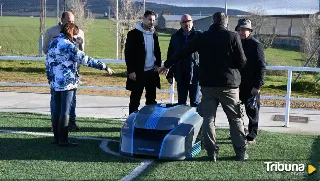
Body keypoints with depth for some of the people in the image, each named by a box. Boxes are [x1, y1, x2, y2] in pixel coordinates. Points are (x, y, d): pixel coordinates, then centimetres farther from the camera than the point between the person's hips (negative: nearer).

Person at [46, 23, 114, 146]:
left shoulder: (52, 43, 11)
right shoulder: (68, 46, -14)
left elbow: (48, 64, 16)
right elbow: (86, 60, -17)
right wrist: (104, 67, -14)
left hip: (54, 83, 8)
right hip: (67, 84, -8)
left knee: (56, 110, 13)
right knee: (65, 111, -2)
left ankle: (56, 137, 20)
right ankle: (63, 140, 2)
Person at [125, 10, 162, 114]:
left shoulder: (154, 34, 10)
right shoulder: (133, 34, -7)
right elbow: (128, 53, -9)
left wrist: (158, 64, 3)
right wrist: (131, 71, -15)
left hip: (152, 72, 5)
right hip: (138, 72, -5)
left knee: (151, 100, 12)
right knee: (135, 99, 1)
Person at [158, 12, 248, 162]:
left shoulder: (202, 37, 3)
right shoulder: (233, 36, -6)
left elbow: (183, 53, 10)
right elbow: (242, 62, -6)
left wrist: (167, 65, 22)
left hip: (207, 84, 2)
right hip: (228, 84, -2)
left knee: (208, 118, 9)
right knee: (235, 119, 8)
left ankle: (212, 152, 6)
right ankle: (241, 152, 9)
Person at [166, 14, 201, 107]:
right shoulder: (176, 37, 7)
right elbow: (170, 55, 9)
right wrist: (170, 74, 6)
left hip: (195, 75, -3)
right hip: (180, 76, 3)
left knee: (195, 102, 5)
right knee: (181, 102, 11)